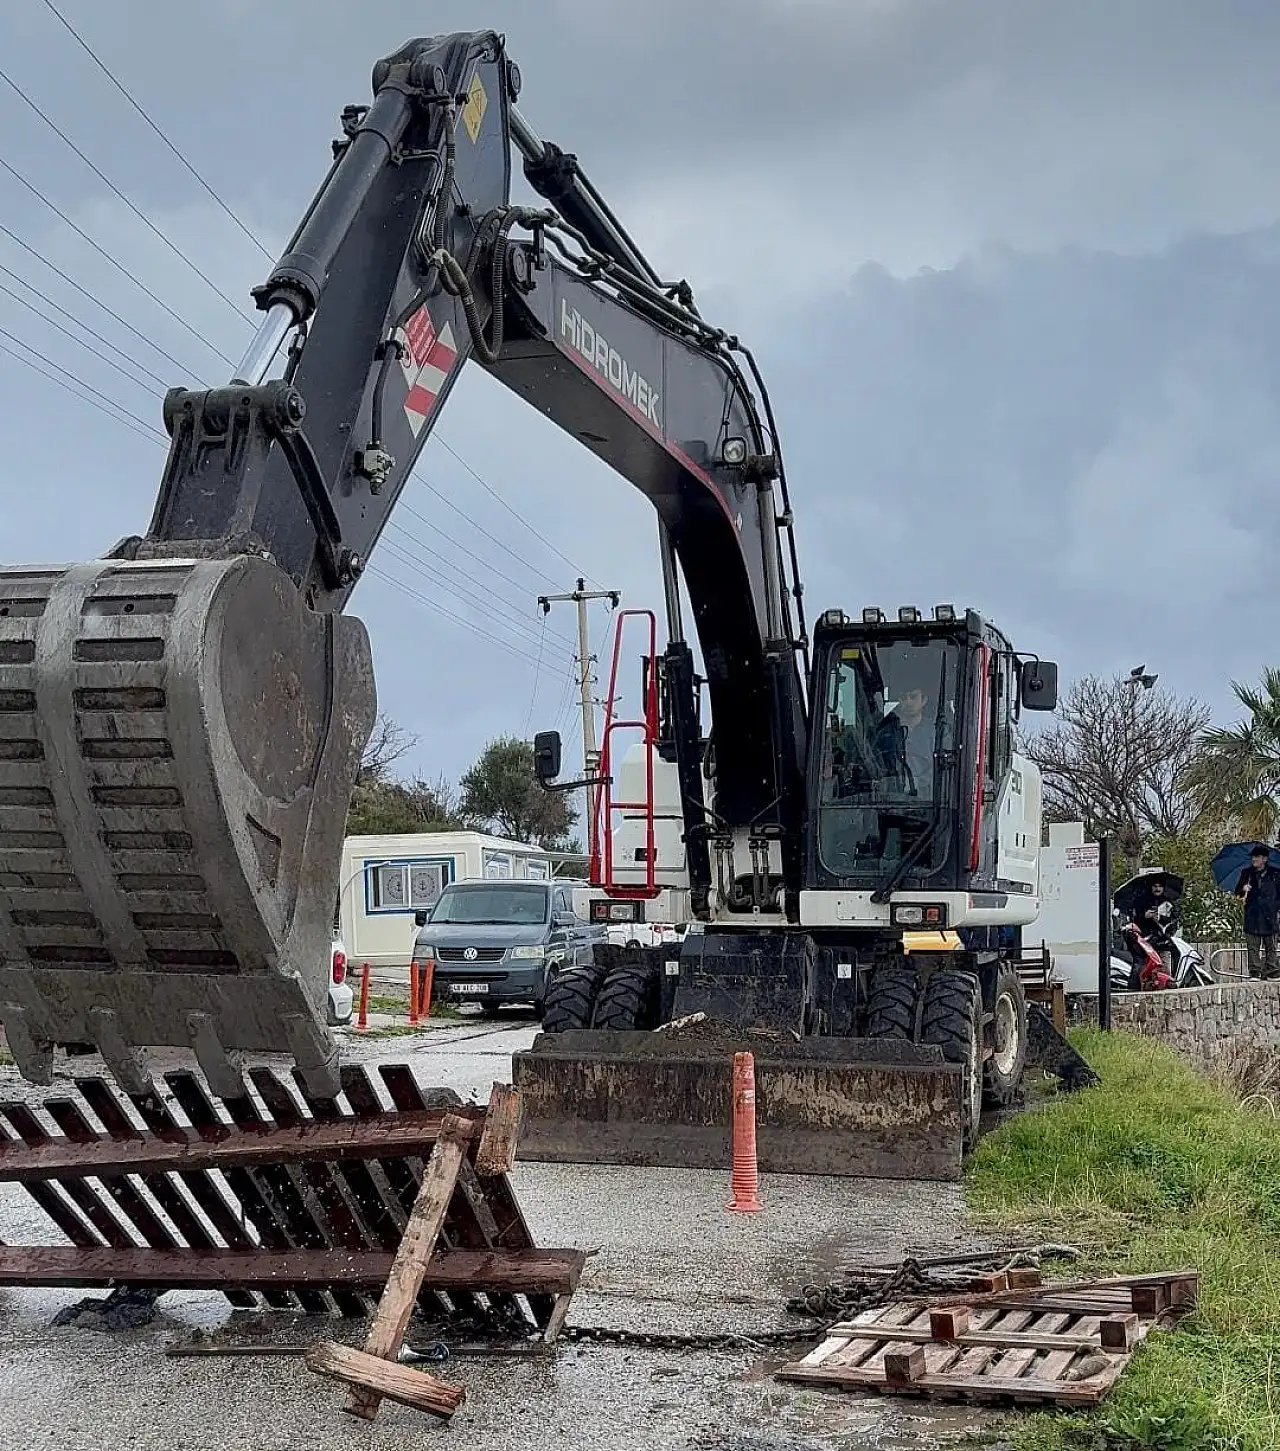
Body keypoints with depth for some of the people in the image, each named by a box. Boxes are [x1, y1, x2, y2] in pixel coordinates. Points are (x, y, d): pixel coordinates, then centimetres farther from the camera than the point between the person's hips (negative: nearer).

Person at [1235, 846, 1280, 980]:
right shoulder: (1247, 873, 11)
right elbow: (1237, 892, 11)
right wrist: (1243, 889, -10)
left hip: (1268, 915, -2)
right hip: (1252, 915, 2)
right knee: (1253, 947, 0)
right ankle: (1255, 972, 2)